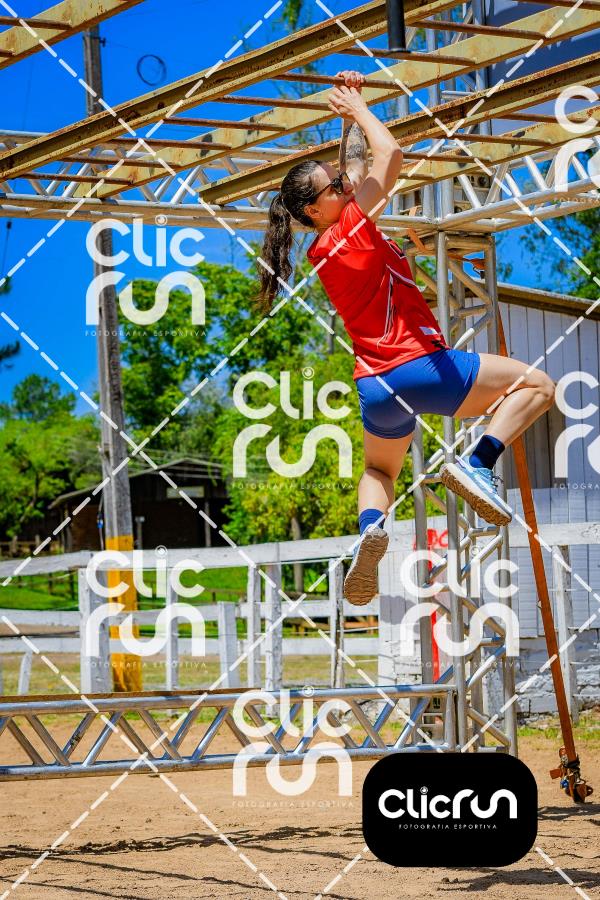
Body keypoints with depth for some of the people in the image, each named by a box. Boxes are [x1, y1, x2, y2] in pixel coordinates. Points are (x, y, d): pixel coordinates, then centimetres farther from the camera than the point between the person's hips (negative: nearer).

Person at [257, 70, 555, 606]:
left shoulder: (324, 252, 11)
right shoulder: (352, 228, -10)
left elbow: (355, 162, 24)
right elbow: (391, 154, -14)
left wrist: (351, 112, 23)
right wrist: (358, 107, -1)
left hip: (375, 388, 8)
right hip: (418, 366, -8)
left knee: (379, 471, 31)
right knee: (536, 384, 3)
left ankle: (371, 526, -4)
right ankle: (478, 465, -16)